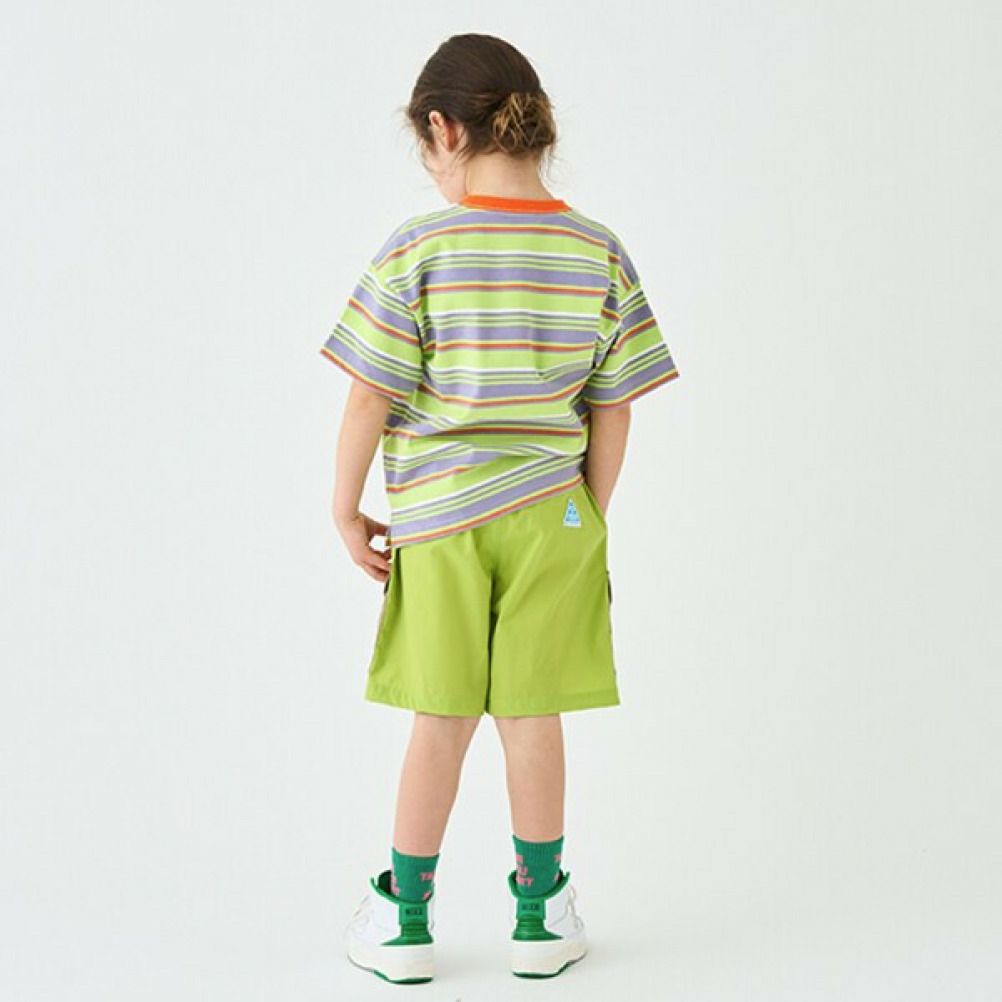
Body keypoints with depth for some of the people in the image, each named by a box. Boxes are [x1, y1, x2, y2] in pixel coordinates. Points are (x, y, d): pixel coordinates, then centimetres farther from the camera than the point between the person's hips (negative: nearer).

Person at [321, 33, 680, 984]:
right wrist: (591, 516, 12)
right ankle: (539, 917, 23)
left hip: (436, 521, -1)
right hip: (550, 516, 2)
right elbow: (612, 412, 0)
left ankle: (407, 920, 21)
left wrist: (347, 512, 2)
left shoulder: (417, 250, -11)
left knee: (441, 721, 9)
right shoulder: (600, 254, -3)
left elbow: (370, 399, -10)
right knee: (533, 715, 11)